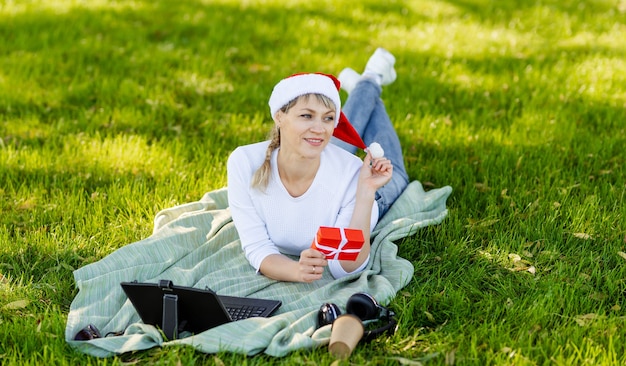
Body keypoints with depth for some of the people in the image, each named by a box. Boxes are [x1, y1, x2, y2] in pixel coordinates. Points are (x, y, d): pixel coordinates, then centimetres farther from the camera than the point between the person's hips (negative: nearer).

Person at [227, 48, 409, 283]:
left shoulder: (351, 172, -44)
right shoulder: (244, 163, -42)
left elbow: (346, 270, -42)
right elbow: (257, 249, -36)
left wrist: (367, 193, -53)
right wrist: (296, 270, -57)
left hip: (360, 201, 0)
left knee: (393, 176, 33)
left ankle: (372, 81, 51)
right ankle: (366, 86, 55)